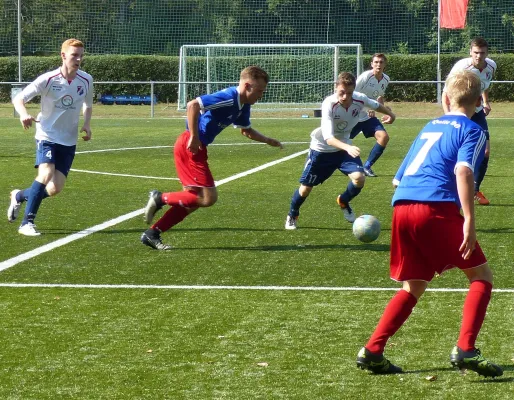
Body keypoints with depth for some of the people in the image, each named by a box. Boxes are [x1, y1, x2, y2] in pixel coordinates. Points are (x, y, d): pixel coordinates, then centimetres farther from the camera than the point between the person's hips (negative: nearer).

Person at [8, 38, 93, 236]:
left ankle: (19, 196, 25)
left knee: (54, 189, -4)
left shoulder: (86, 80, -4)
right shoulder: (48, 80, -15)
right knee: (46, 175, -27)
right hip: (47, 136, -4)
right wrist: (24, 114, -34)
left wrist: (87, 125, -3)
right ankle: (27, 223, -14)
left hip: (69, 141, 4)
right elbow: (18, 98, -12)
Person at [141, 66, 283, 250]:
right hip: (190, 147, -10)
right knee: (208, 197, -11)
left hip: (197, 148, 10)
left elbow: (246, 130, 30)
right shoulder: (228, 98, -20)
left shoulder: (243, 107, 11)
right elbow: (193, 105, -29)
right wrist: (194, 137, -26)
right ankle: (160, 198, 0)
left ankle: (152, 234, 15)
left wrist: (268, 140, 16)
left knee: (195, 199, 13)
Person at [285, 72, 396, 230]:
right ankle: (292, 216, 35)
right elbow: (329, 138, -43)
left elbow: (376, 105, 4)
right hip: (321, 148, -3)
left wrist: (390, 114, 19)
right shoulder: (329, 104, -35)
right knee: (306, 187, 5)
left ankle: (344, 202, 14)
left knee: (359, 178, -18)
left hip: (345, 147, 3)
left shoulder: (360, 100, -22)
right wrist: (347, 148, -59)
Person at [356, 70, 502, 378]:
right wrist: (469, 221, -17)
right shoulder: (472, 131, 7)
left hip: (402, 207, 6)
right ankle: (465, 350, -8)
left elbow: (399, 177, 28)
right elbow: (463, 171, -12)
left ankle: (372, 351, 11)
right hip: (436, 206, -6)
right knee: (482, 275, 7)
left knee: (414, 287, 20)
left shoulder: (430, 127, 27)